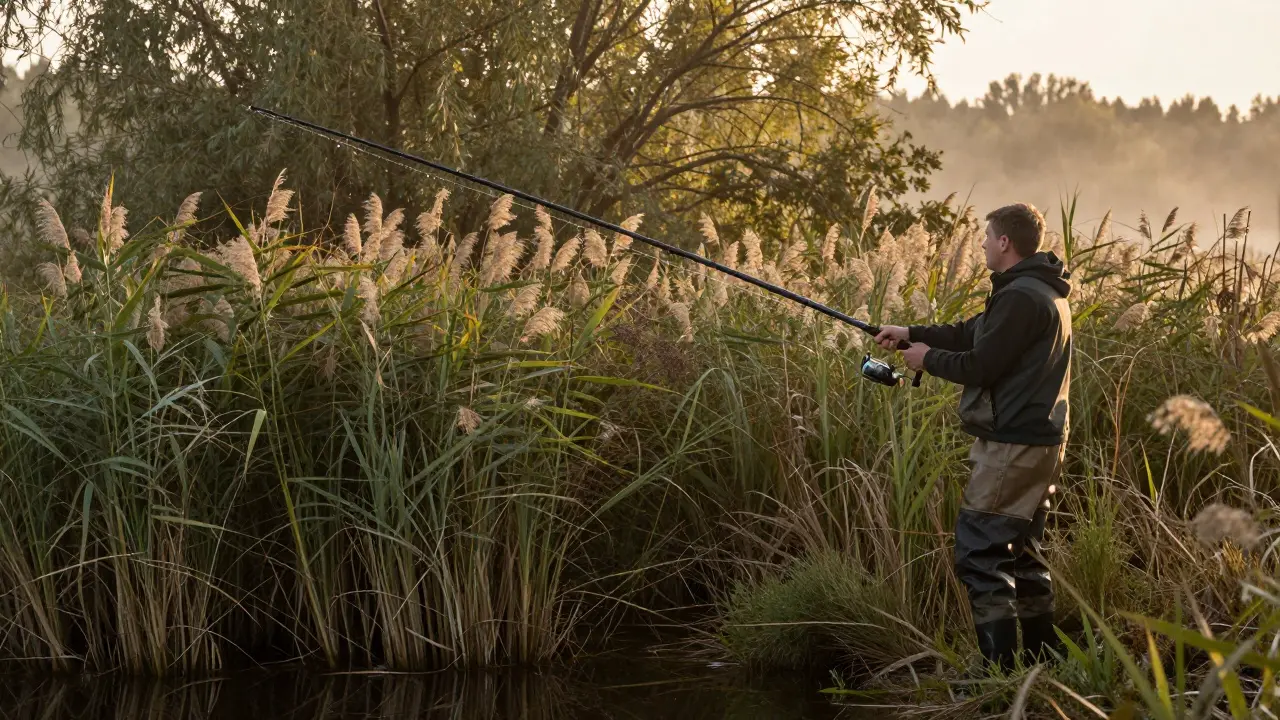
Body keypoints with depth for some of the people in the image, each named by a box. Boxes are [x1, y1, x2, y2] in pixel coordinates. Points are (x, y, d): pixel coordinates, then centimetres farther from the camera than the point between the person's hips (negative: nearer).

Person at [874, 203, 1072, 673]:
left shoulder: (1021, 297, -18)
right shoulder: (1043, 291, 16)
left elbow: (980, 366, -19)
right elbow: (974, 333, 22)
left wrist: (927, 359, -2)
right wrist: (910, 333, 21)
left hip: (1011, 447, -11)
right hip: (1040, 443, 11)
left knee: (980, 554, -9)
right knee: (1023, 554, 17)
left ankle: (1001, 668, -12)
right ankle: (1042, 663, 21)